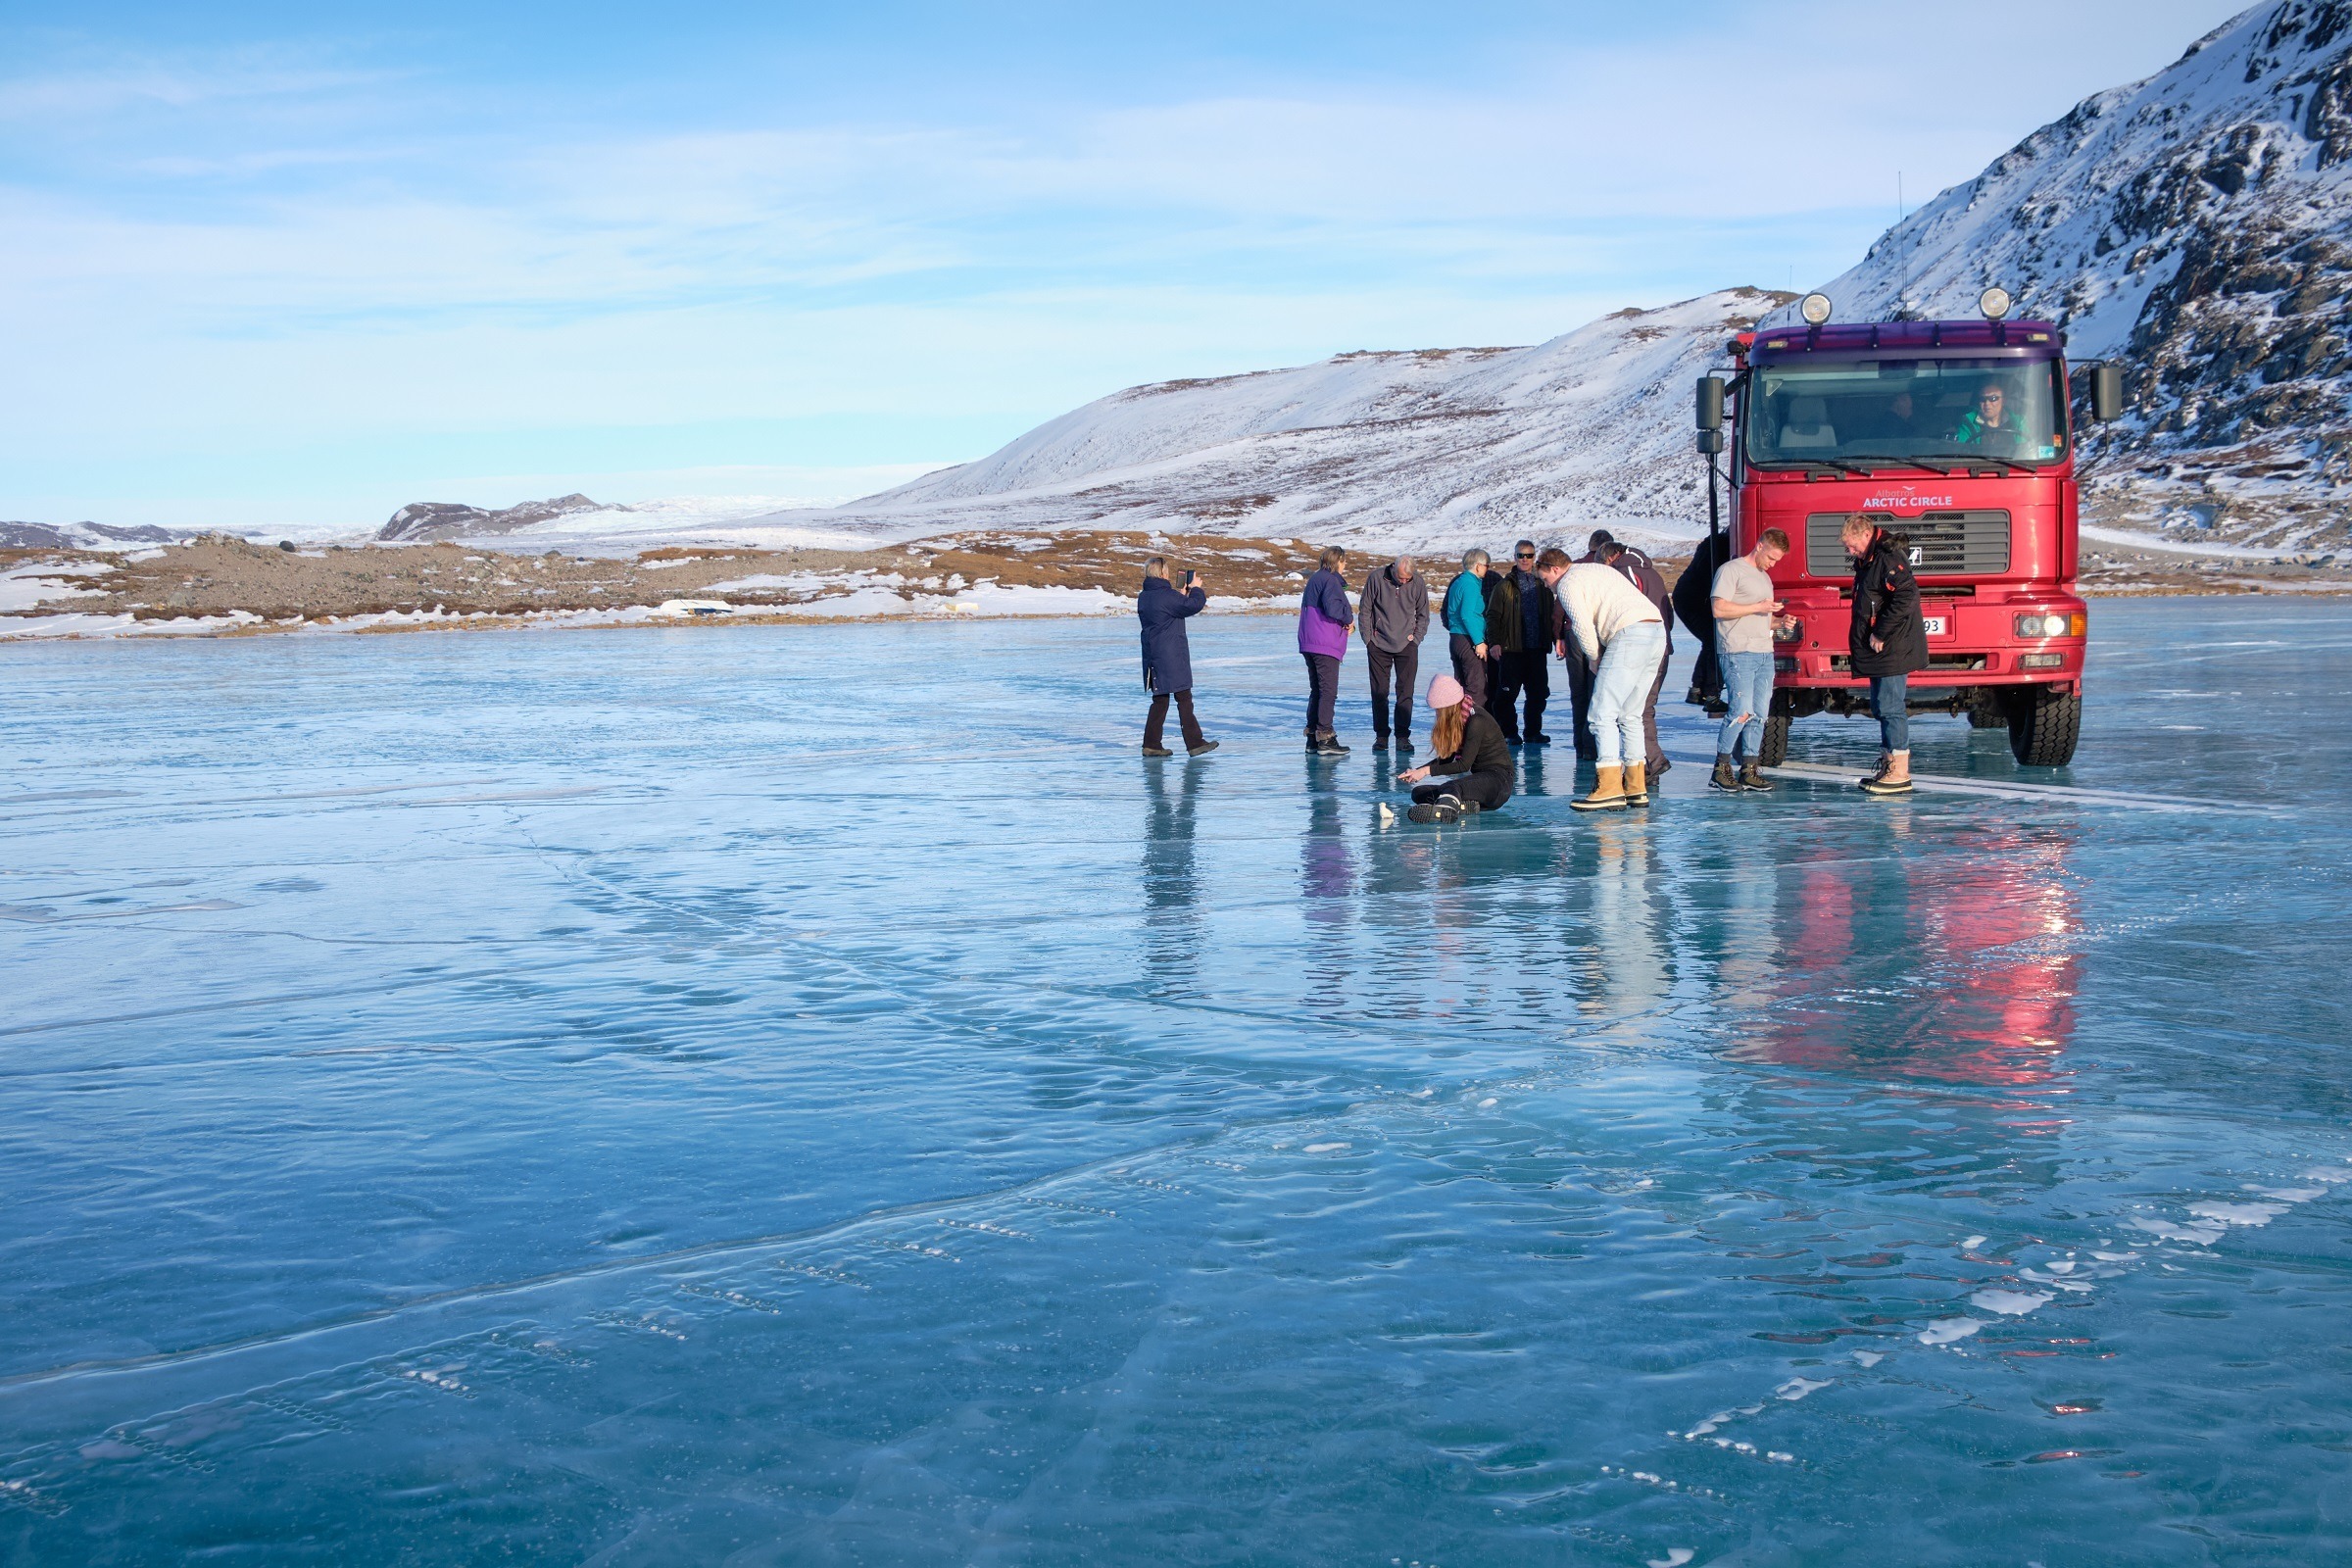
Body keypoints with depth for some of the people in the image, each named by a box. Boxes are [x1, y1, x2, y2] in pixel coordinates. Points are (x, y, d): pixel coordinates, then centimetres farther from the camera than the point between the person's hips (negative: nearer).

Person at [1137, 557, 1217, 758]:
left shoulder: (1143, 597, 12)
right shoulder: (1166, 595, -16)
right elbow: (1192, 606, -16)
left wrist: (1184, 596, 18)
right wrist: (1196, 589, 1)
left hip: (1153, 656, 8)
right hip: (1171, 657, -8)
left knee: (1160, 700, 12)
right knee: (1184, 698, -3)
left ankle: (1151, 745, 9)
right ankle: (1195, 743, -1)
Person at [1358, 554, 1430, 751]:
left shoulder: (1418, 585, -3)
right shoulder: (1376, 579, -7)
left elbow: (1423, 615, 10)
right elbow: (1364, 610, 2)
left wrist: (1415, 637, 2)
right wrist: (1368, 638, -1)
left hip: (1406, 646, 0)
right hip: (1379, 646, 0)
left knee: (1405, 692, -3)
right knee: (1379, 691, 4)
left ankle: (1403, 736, 2)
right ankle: (1381, 734, 13)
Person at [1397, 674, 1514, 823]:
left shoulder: (1477, 720, -16)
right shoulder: (1457, 720, 11)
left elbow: (1464, 764, -17)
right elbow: (1446, 759, 14)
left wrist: (1427, 771, -15)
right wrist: (1415, 772, 1)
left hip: (1498, 779, -9)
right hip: (1480, 780, 9)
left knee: (1452, 787, -38)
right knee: (1419, 792, -5)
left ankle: (1444, 810, -73)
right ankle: (1467, 805, -29)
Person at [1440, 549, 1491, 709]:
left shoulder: (1457, 582, 15)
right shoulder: (1471, 584, -13)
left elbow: (1445, 611, 21)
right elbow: (1467, 615, -20)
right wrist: (1479, 642, -19)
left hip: (1455, 639, 10)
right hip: (1468, 641, -10)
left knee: (1460, 687, 14)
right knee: (1477, 689, -9)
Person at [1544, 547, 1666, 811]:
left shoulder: (1568, 583, 3)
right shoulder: (1601, 570, 32)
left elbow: (1582, 626, -9)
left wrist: (1594, 658, 5)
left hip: (1630, 634, -9)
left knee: (1603, 714, -8)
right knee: (1630, 716, 16)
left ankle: (1610, 789, -16)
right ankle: (1636, 788, 14)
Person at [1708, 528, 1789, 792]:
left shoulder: (1765, 578, 25)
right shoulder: (1732, 570, -1)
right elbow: (1719, 609, -12)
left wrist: (1780, 621, 8)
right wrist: (1757, 607, -12)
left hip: (1765, 654, 8)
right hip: (1738, 652, -8)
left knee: (1760, 714, 4)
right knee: (1741, 711, -15)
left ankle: (1749, 770, 8)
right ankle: (1721, 769, -8)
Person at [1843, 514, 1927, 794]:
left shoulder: (1889, 558, -16)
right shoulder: (1868, 560, 16)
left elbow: (1907, 596, -26)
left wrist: (1880, 633, -21)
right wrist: (1872, 637, 13)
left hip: (1893, 651, -11)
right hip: (1880, 653, 11)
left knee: (1891, 707, -10)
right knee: (1881, 708, 14)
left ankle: (1900, 774, -8)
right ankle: (1888, 766, 20)